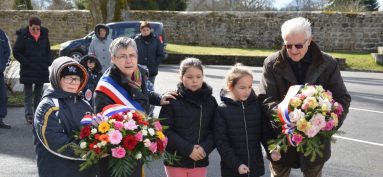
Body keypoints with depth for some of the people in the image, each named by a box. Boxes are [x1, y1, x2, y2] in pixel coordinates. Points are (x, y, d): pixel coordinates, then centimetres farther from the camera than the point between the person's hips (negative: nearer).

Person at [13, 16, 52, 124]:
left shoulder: (44, 35, 4)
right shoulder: (23, 36, -8)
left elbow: (48, 50, 15)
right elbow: (16, 52, -5)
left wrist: (48, 61, 0)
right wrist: (26, 62, -13)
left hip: (42, 70, 4)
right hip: (28, 71, -4)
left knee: (39, 94, 12)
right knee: (28, 94, 2)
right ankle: (29, 115, 4)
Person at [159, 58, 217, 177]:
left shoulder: (210, 101, 2)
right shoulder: (172, 100, -8)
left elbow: (215, 130, 2)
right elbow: (165, 130, -10)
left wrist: (205, 148, -15)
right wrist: (188, 149, -16)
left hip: (200, 162, 3)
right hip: (176, 160, -3)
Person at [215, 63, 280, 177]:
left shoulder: (257, 106, -2)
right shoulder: (222, 110, -9)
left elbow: (266, 132, 3)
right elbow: (220, 141, -9)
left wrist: (272, 150, -15)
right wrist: (236, 164, -16)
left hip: (255, 167, 3)